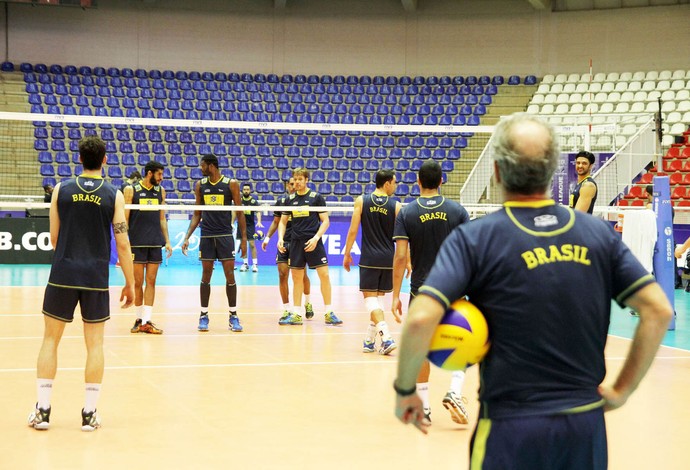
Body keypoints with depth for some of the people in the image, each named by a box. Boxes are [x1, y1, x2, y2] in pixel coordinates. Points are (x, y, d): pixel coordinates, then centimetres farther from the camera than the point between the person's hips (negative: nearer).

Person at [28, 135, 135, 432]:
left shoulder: (61, 190, 2)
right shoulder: (114, 195, -2)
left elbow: (54, 238, 7)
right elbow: (122, 243, -4)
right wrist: (130, 283, 5)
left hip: (62, 275, 1)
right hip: (96, 279, -1)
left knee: (50, 340, 10)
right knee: (95, 344, 8)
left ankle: (42, 410, 9)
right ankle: (89, 413, 8)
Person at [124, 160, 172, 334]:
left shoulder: (160, 191, 11)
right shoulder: (131, 190, -1)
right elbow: (124, 218, -1)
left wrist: (167, 241, 10)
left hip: (155, 243, 3)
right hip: (137, 243, -3)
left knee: (151, 281, 0)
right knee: (138, 282, 1)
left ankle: (147, 321, 0)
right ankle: (139, 319, 13)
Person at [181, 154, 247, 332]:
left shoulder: (231, 184, -3)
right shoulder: (200, 185, 7)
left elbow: (239, 213, 1)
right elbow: (197, 214, 11)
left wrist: (244, 238, -3)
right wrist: (187, 237, 2)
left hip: (225, 235, -2)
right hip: (206, 236, 2)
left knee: (230, 276, -2)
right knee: (206, 276, 4)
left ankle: (233, 316, 7)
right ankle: (204, 315, 12)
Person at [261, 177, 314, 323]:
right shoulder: (281, 200, 7)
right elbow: (276, 221, 15)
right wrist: (268, 237, 4)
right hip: (284, 243, 3)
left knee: (302, 274, 3)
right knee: (282, 274, -4)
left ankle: (308, 303, 29)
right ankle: (286, 310, 3)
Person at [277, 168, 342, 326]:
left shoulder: (316, 197, -2)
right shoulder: (290, 199, 9)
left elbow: (325, 221, -3)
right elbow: (283, 221, 16)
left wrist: (316, 238, -15)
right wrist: (280, 238, -1)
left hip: (313, 242, -3)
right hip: (296, 242, 3)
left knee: (324, 275, -8)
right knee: (297, 277, 6)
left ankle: (329, 314, 0)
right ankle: (296, 314, 14)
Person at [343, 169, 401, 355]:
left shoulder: (361, 201, -3)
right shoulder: (396, 206, -2)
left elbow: (353, 230, -3)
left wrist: (347, 254, 7)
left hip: (369, 259, -2)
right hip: (388, 259, 2)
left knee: (370, 298, -1)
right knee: (378, 298, 14)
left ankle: (386, 337, -19)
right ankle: (369, 340, 19)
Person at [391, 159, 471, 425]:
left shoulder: (406, 214, -4)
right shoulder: (457, 211, -2)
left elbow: (401, 256, -9)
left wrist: (395, 297, -6)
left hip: (421, 289, 0)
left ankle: (423, 407, 14)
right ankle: (454, 392, -7)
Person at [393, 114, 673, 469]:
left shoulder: (473, 238, -10)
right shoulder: (598, 233, 0)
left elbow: (420, 320, -20)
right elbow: (658, 311, -2)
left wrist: (404, 390, -5)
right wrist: (622, 390, 3)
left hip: (511, 426, -3)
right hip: (586, 425, 4)